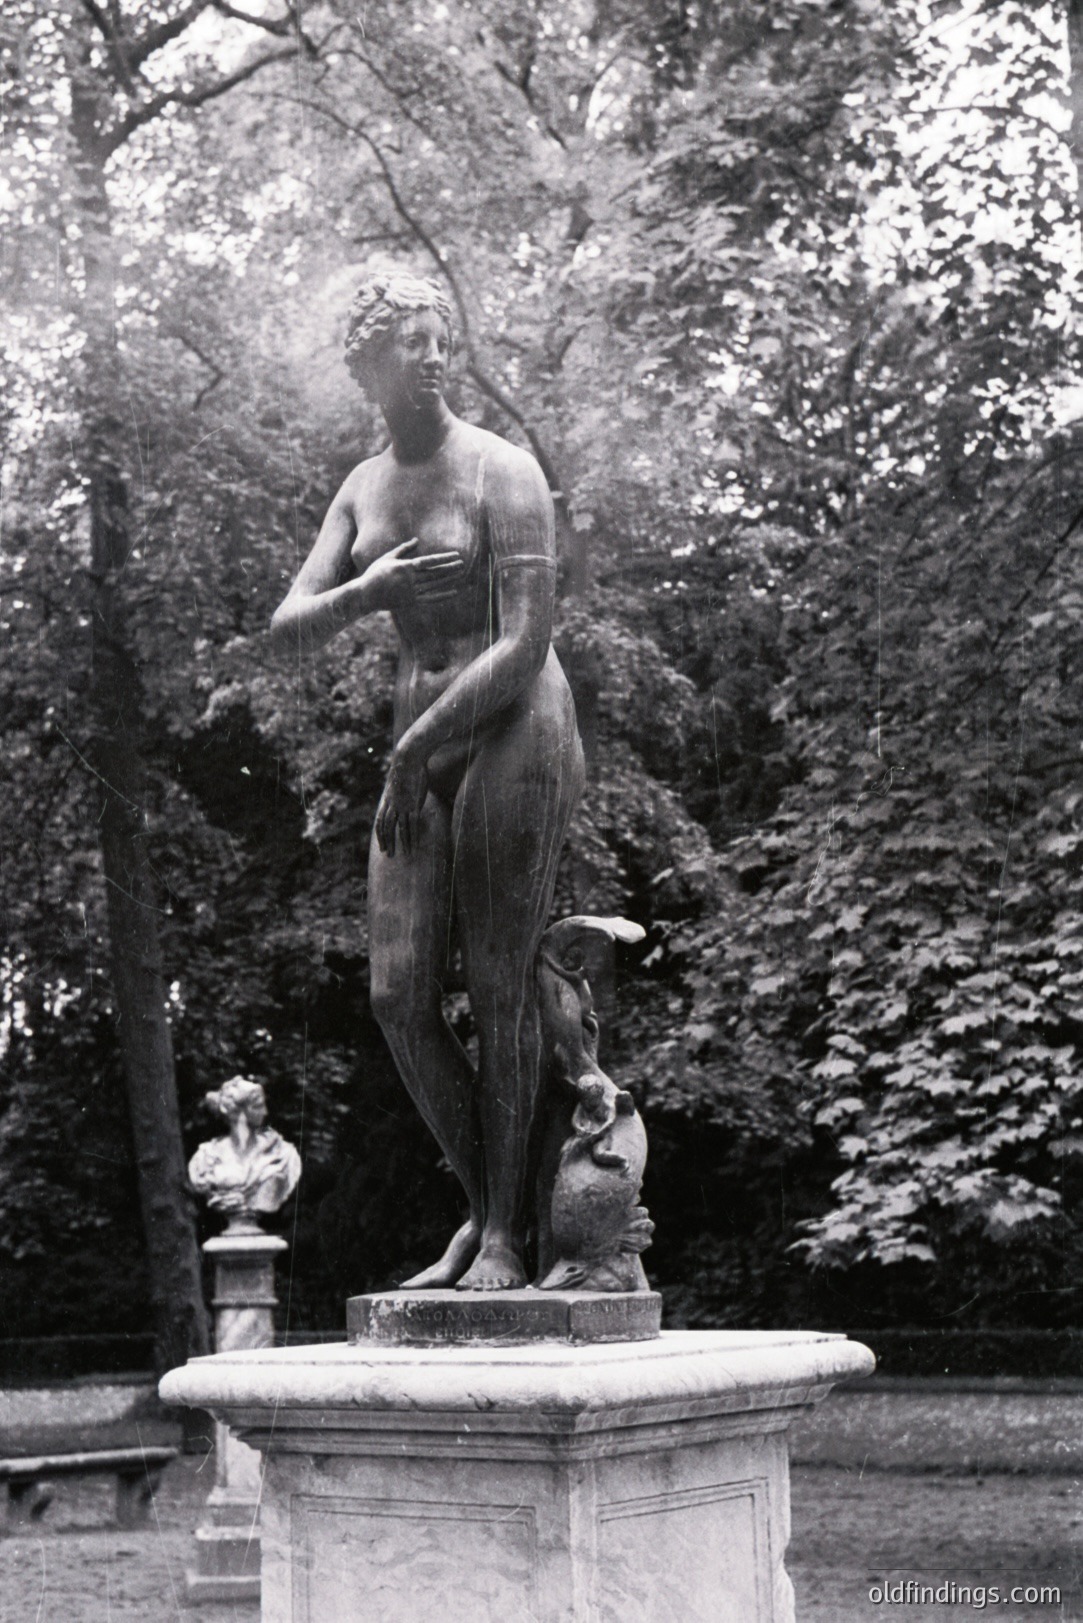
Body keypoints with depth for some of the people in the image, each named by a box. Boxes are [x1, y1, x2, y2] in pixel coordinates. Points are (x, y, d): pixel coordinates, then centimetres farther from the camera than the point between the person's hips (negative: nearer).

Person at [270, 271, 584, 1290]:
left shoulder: (502, 474, -8)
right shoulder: (363, 488, 14)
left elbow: (525, 647, -16)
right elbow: (289, 630, 10)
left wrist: (413, 750, -15)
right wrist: (365, 591, -11)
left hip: (513, 735, -7)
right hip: (422, 747, 7)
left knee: (499, 990, -6)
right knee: (398, 995, 1)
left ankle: (506, 1234, 4)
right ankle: (484, 1205, 16)